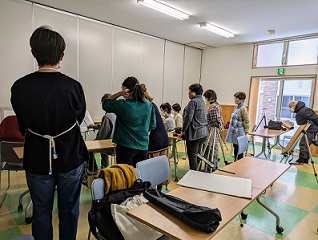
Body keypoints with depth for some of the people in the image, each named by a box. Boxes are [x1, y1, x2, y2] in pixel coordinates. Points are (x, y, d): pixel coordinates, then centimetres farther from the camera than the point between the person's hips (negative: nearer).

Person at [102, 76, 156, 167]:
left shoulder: (122, 105, -15)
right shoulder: (148, 105, 0)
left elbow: (105, 103, 2)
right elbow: (152, 125, 9)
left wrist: (119, 93, -8)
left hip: (126, 147, -4)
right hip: (143, 146, 5)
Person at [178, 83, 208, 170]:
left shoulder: (193, 102, -13)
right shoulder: (202, 101, 16)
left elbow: (188, 118, -18)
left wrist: (183, 131, -11)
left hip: (195, 133, -9)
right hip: (203, 133, 9)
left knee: (192, 155, -2)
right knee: (197, 155, 16)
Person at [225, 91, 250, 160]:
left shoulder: (243, 108, -15)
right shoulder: (237, 107, 11)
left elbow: (246, 121, -15)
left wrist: (245, 131, -12)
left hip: (239, 133, -9)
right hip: (234, 132, 9)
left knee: (238, 149, 0)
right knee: (235, 148, 17)